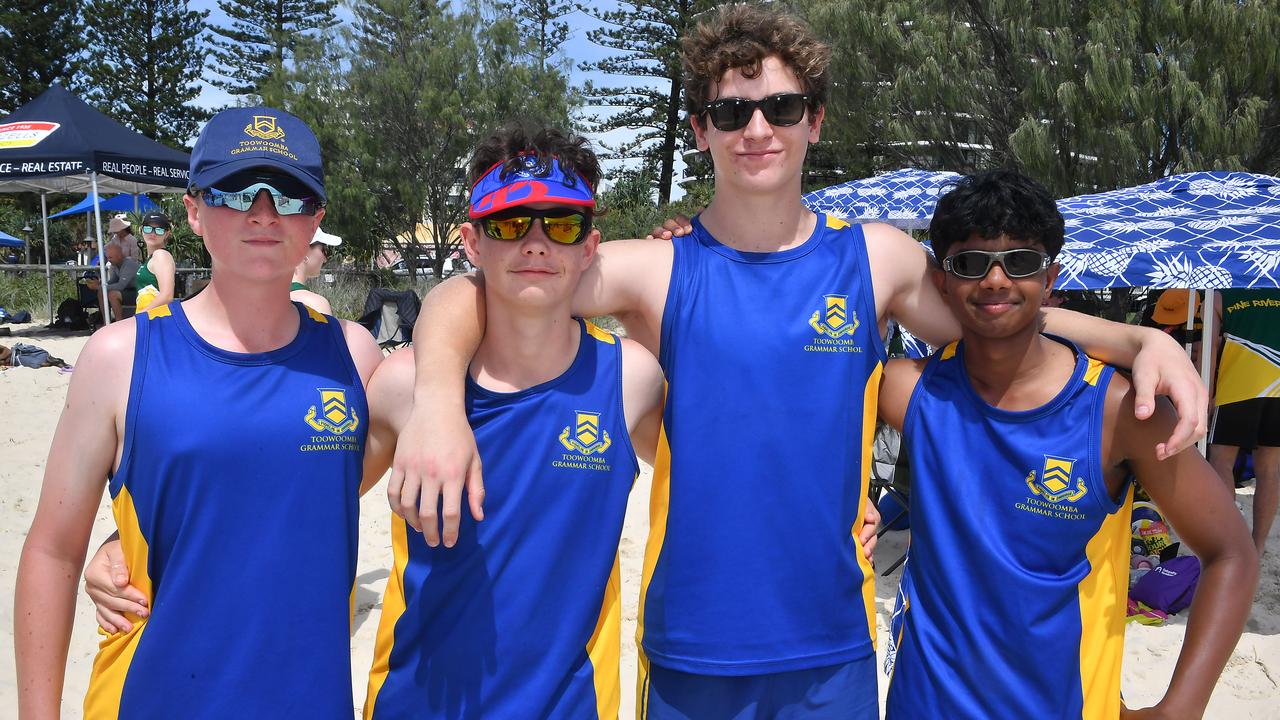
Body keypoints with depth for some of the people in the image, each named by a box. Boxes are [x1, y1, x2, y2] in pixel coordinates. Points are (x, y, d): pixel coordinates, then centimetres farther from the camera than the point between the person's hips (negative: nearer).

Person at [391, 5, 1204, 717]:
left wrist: (1146, 341, -4)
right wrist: (439, 396, -32)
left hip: (833, 650, 2)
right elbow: (463, 296, -12)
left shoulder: (877, 260, 0)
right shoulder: (656, 272, -8)